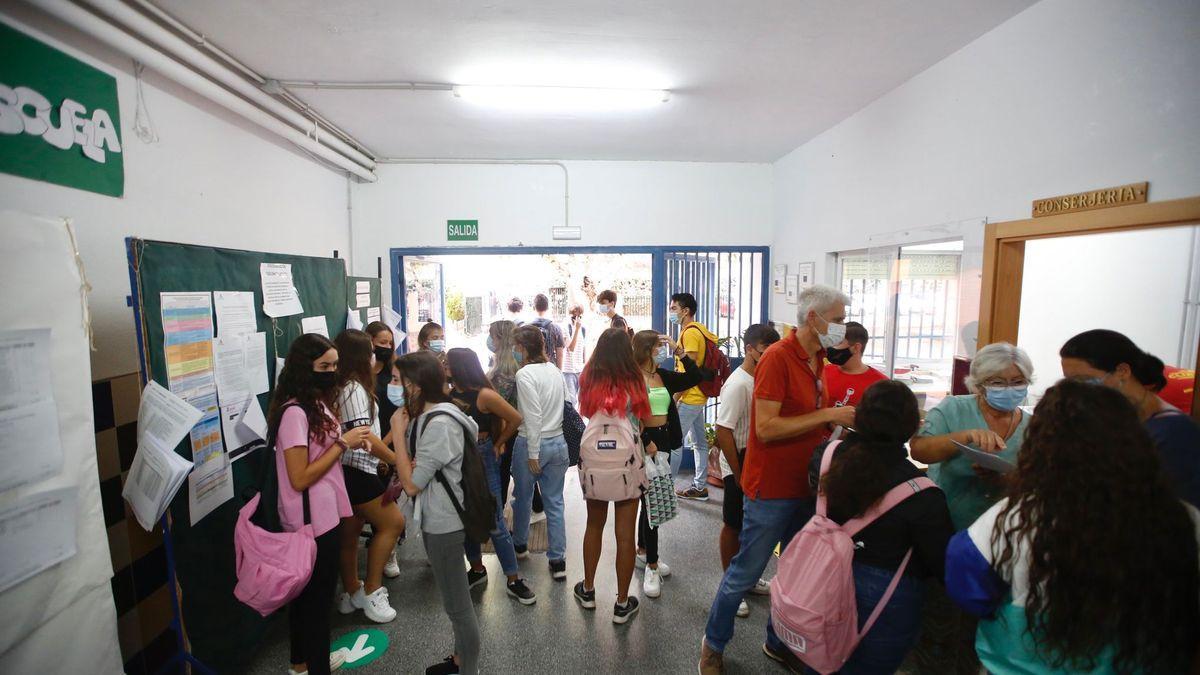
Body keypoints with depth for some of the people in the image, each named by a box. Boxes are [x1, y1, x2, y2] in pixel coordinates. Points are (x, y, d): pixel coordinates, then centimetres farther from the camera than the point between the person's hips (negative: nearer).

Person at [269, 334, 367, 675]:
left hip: (321, 515, 9)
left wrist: (347, 441, -4)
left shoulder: (317, 403, 5)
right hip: (311, 520, -9)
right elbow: (299, 478, -25)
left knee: (309, 593, 23)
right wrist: (342, 444, -22)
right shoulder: (294, 412, -23)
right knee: (317, 596, 8)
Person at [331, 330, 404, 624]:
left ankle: (352, 593, 30)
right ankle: (372, 592, 5)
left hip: (350, 470, 10)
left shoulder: (345, 386, 11)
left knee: (350, 532, 17)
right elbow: (364, 436, -22)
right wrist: (398, 461, -21)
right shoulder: (354, 388, -17)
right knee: (393, 522, -2)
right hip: (356, 470, -10)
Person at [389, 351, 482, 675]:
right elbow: (415, 466, 6)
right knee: (455, 598, 25)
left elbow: (412, 484, -22)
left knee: (458, 604, 8)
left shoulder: (439, 424, -25)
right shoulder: (430, 415, 5)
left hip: (443, 524, -10)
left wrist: (398, 432, -19)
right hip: (438, 519, 10)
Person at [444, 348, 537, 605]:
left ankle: (514, 580, 12)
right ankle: (477, 569, 36)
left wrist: (497, 444, -3)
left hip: (483, 460, -5)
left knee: (494, 521, -1)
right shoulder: (449, 394, 0)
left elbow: (515, 419, -12)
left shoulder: (484, 395, -17)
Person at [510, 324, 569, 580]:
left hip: (532, 443, -5)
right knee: (555, 502, 11)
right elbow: (566, 404, 7)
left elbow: (533, 417, -20)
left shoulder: (525, 374, -16)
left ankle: (519, 544, 40)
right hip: (558, 442, 5)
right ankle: (558, 560, 16)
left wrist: (533, 453, -15)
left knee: (523, 497, 19)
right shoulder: (555, 370, 4)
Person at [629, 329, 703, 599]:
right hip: (644, 442, -7)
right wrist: (647, 442, -17)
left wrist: (680, 352, -3)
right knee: (651, 501, -2)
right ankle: (651, 566, 10)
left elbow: (695, 377, 3)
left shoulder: (664, 376, 7)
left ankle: (642, 551, 36)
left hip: (664, 440, 7)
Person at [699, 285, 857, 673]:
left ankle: (779, 643, 41)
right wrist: (827, 415, -21)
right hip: (771, 489, -8)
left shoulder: (816, 360, 8)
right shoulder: (778, 357, -19)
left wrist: (839, 421, 0)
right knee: (745, 573, 7)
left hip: (804, 486, 8)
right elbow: (766, 428, -25)